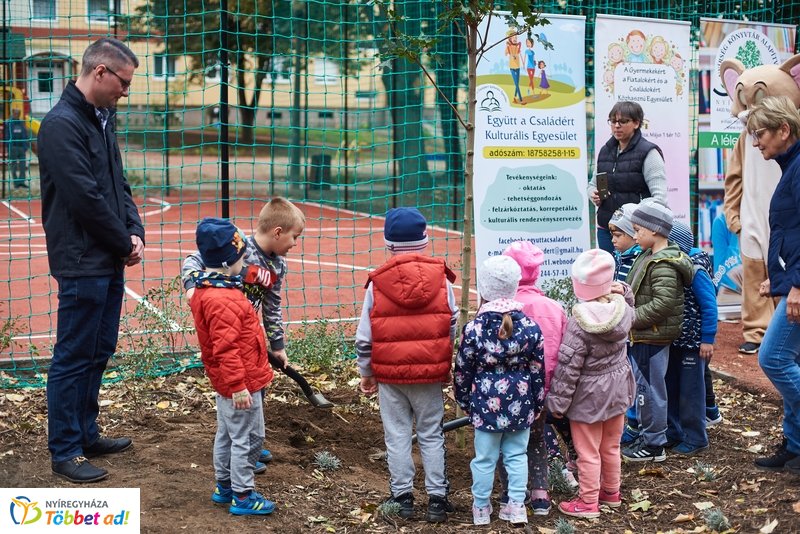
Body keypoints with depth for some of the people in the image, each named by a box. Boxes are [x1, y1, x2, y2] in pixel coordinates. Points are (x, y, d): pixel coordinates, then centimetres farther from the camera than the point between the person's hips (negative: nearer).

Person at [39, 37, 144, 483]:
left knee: (99, 353, 17)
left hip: (110, 262, 9)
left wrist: (135, 232, 1)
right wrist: (125, 244, -10)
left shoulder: (103, 119, 11)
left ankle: (87, 434, 29)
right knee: (74, 358, -1)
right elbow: (86, 199, -21)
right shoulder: (62, 125, -17)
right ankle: (66, 452, 8)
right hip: (83, 263, -9)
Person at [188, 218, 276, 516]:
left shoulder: (205, 290, 7)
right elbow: (226, 349, -29)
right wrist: (238, 387, -26)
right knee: (247, 438, 1)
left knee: (227, 434, 21)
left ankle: (224, 487, 34)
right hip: (241, 383, -11)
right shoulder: (223, 300, -27)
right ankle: (242, 496, 10)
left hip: (226, 382, 11)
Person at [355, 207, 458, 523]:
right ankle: (437, 499, 13)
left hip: (389, 375, -1)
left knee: (397, 436, 10)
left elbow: (364, 338, -2)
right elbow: (453, 329, -1)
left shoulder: (377, 284, -6)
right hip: (430, 375, 1)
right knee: (431, 436, 11)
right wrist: (448, 368, 11)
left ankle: (402, 497, 16)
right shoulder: (441, 279, -5)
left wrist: (366, 373, 10)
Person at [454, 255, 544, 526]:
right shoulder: (530, 327, -8)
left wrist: (464, 401, 11)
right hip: (520, 402, 2)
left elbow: (463, 371, -4)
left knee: (485, 458, 10)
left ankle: (481, 509, 22)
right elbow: (538, 371, -1)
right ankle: (516, 506, 17)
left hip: (486, 402, -2)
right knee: (517, 454, 15)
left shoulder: (474, 329, -14)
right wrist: (537, 403, 11)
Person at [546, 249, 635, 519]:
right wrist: (624, 292, -2)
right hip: (617, 388, 6)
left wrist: (558, 402, -12)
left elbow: (568, 367, -21)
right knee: (611, 447, 23)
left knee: (588, 452, 7)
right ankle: (611, 492, 38)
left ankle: (588, 502, 18)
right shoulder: (623, 309, -10)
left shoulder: (580, 323, -25)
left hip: (589, 395, -6)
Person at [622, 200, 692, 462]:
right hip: (644, 335, 10)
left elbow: (663, 303, -26)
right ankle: (649, 437, 28)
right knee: (645, 386, 17)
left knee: (649, 387, -2)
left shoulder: (663, 265, -20)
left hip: (653, 337, -10)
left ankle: (654, 445, 8)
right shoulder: (649, 257, 12)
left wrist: (633, 318, -21)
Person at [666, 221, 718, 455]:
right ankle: (673, 432, 28)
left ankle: (695, 438, 14)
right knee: (670, 387, 15)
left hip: (692, 341, -7)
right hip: (671, 340, 7)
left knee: (690, 390, 3)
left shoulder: (695, 270, -19)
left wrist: (707, 339, -17)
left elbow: (709, 305, -17)